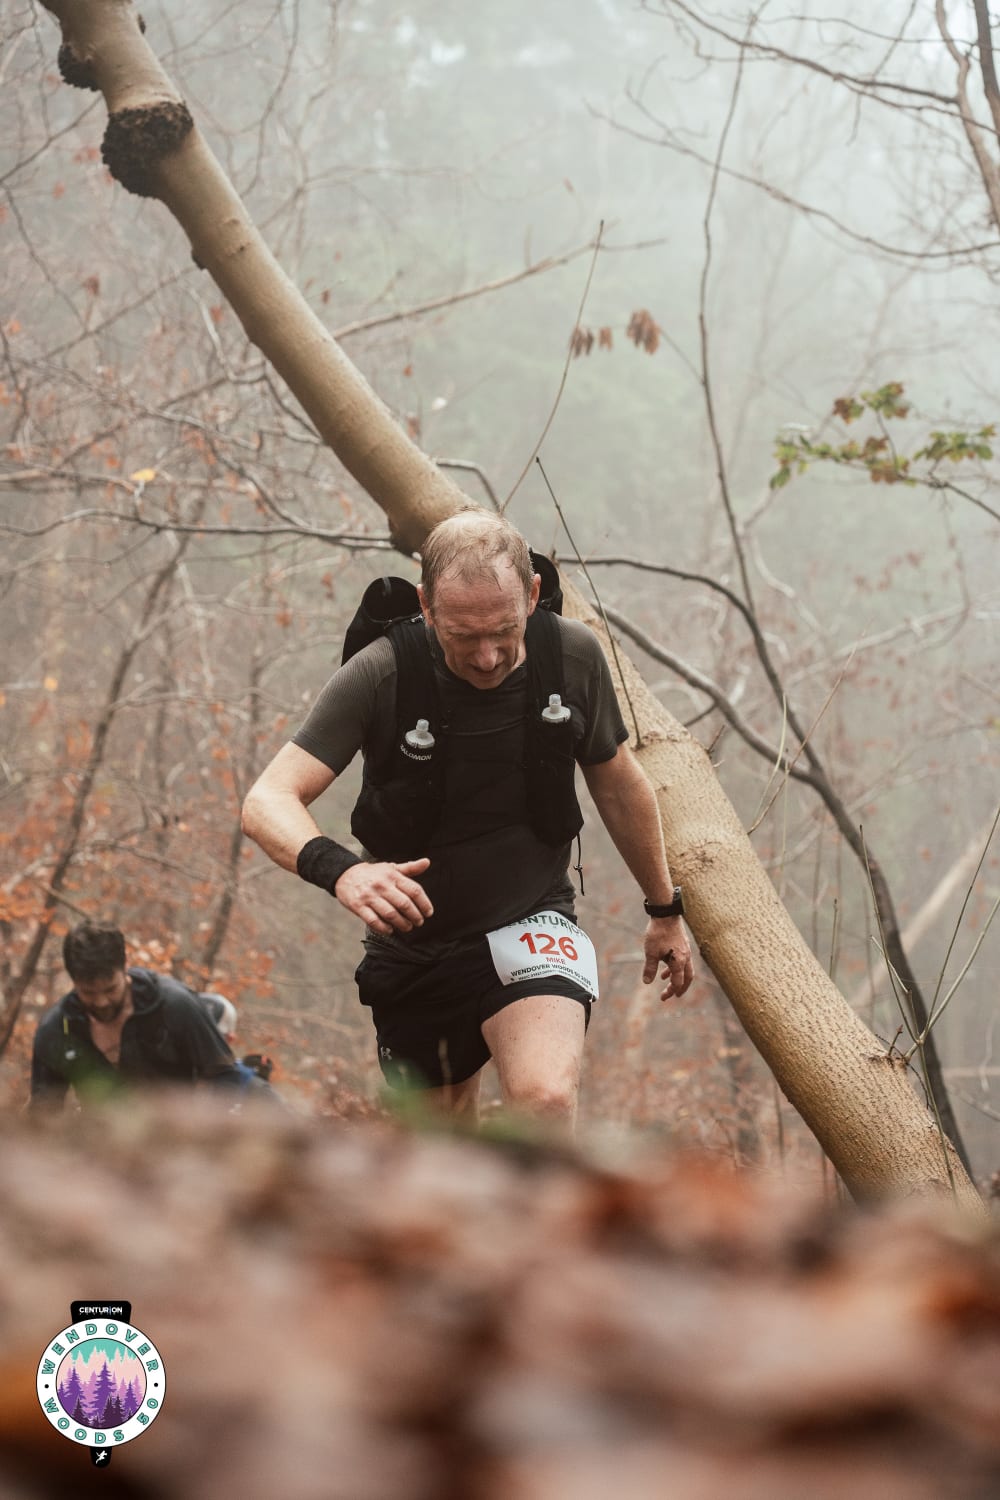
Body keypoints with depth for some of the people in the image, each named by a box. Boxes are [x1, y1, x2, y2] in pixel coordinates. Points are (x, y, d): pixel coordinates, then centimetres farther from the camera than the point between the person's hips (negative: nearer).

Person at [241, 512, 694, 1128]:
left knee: (546, 1101, -30)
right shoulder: (379, 676, -20)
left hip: (530, 922, -1)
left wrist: (666, 909, 15)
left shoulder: (574, 657, -13)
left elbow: (618, 783, 6)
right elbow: (268, 801, -25)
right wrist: (339, 870, -46)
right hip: (413, 938, 1)